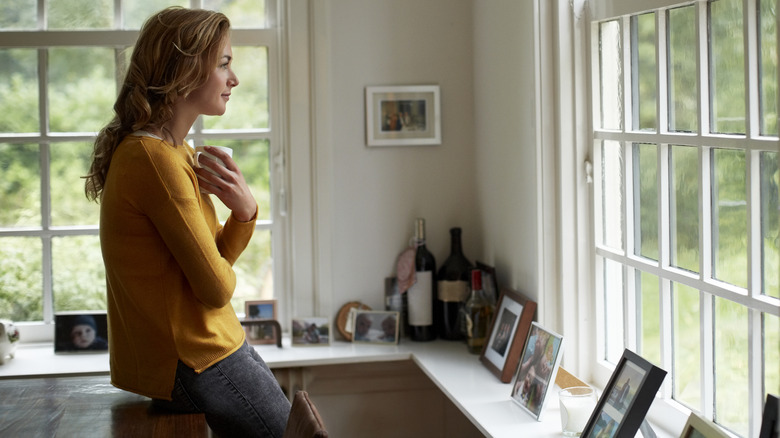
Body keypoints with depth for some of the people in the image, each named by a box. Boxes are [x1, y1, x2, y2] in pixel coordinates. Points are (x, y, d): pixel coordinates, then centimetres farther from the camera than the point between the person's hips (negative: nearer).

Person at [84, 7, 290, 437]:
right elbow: (216, 286, -19)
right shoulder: (156, 158, -21)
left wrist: (244, 211, -10)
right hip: (190, 364, -10)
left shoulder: (179, 153, 11)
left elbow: (218, 257, 9)